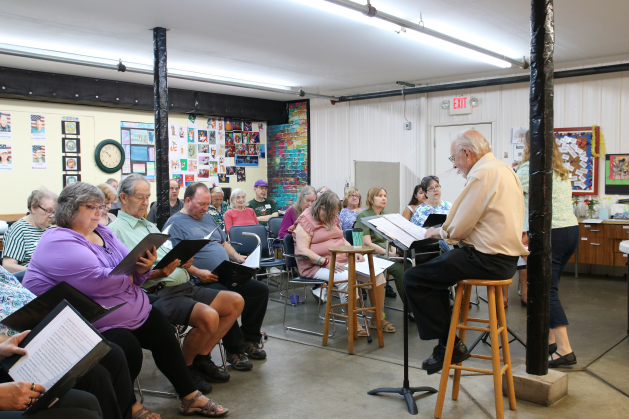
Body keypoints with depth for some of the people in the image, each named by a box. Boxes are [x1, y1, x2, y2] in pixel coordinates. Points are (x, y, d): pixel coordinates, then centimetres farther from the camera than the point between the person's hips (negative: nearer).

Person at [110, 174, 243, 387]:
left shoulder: (150, 225, 25)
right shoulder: (116, 229, -3)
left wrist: (184, 261, 1)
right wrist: (158, 273, -26)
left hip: (184, 286, 9)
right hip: (158, 293, -9)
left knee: (236, 302, 1)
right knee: (208, 316, -30)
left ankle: (201, 358, 8)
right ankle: (185, 367, -2)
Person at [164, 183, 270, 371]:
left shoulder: (207, 218, 23)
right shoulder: (174, 224, -3)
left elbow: (224, 243, 31)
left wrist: (237, 257, 12)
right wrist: (198, 273, -24)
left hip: (228, 277, 9)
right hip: (203, 281, -8)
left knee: (261, 289, -3)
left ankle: (249, 339, 10)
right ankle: (234, 350, -16)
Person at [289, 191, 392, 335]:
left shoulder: (333, 219, 16)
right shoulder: (305, 221, -9)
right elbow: (302, 251, -17)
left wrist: (353, 253, 4)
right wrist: (326, 262, -26)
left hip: (342, 262, 8)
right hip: (316, 266, -8)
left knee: (377, 273, -9)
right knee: (347, 278, -35)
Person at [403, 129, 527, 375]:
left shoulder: (483, 174, -16)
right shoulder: (504, 169, 16)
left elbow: (459, 227, -17)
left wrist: (440, 232, 2)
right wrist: (446, 232, 18)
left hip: (487, 260, -11)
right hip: (505, 255, 11)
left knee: (413, 278, -8)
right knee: (434, 268, 25)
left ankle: (449, 345, 1)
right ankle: (448, 343, 26)